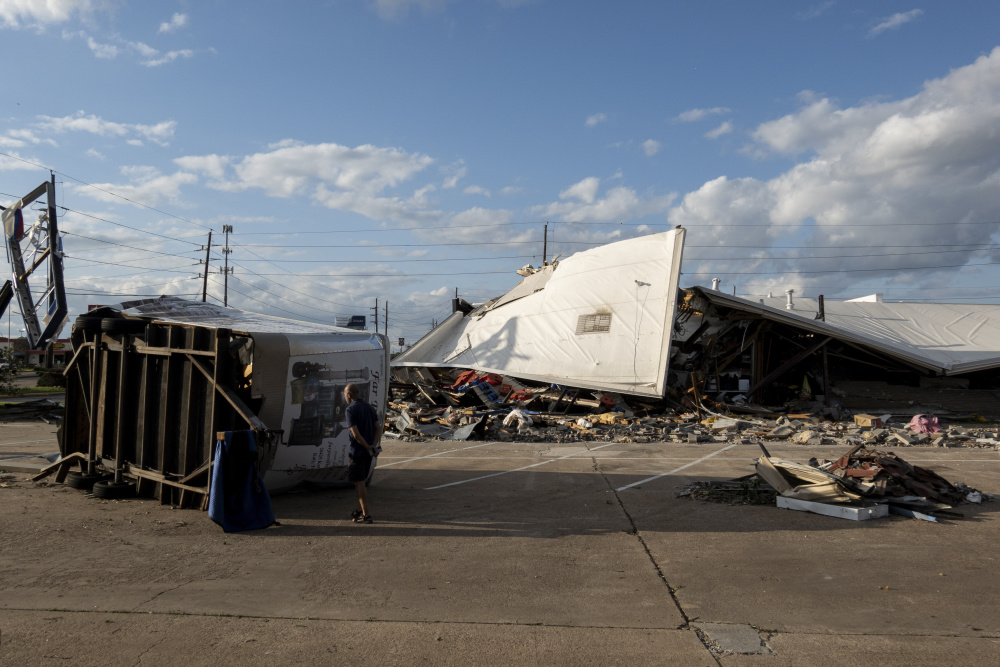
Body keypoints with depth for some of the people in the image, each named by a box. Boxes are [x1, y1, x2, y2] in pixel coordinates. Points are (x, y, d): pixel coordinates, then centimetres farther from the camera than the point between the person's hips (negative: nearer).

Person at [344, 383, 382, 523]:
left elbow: (356, 434, -20)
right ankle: (360, 510, 29)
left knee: (359, 483, -1)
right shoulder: (370, 408, 9)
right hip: (369, 452, 7)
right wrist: (374, 446, -11)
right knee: (360, 481, 20)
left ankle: (366, 515, -1)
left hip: (358, 451, -7)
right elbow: (378, 429, 0)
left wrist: (368, 448, -11)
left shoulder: (350, 410, -13)